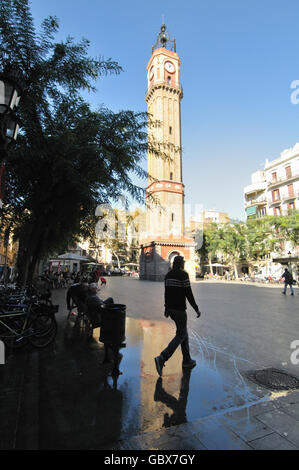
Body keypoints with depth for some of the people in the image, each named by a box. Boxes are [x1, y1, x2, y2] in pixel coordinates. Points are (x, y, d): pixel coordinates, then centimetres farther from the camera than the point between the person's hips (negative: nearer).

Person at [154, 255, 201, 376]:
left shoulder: (168, 275, 9)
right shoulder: (183, 274, -14)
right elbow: (188, 293, -15)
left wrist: (166, 308, 22)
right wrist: (196, 309, -6)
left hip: (171, 309, 8)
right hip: (179, 309, -8)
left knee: (184, 332, 20)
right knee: (180, 335, 1)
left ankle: (187, 360, 29)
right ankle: (162, 358, -9)